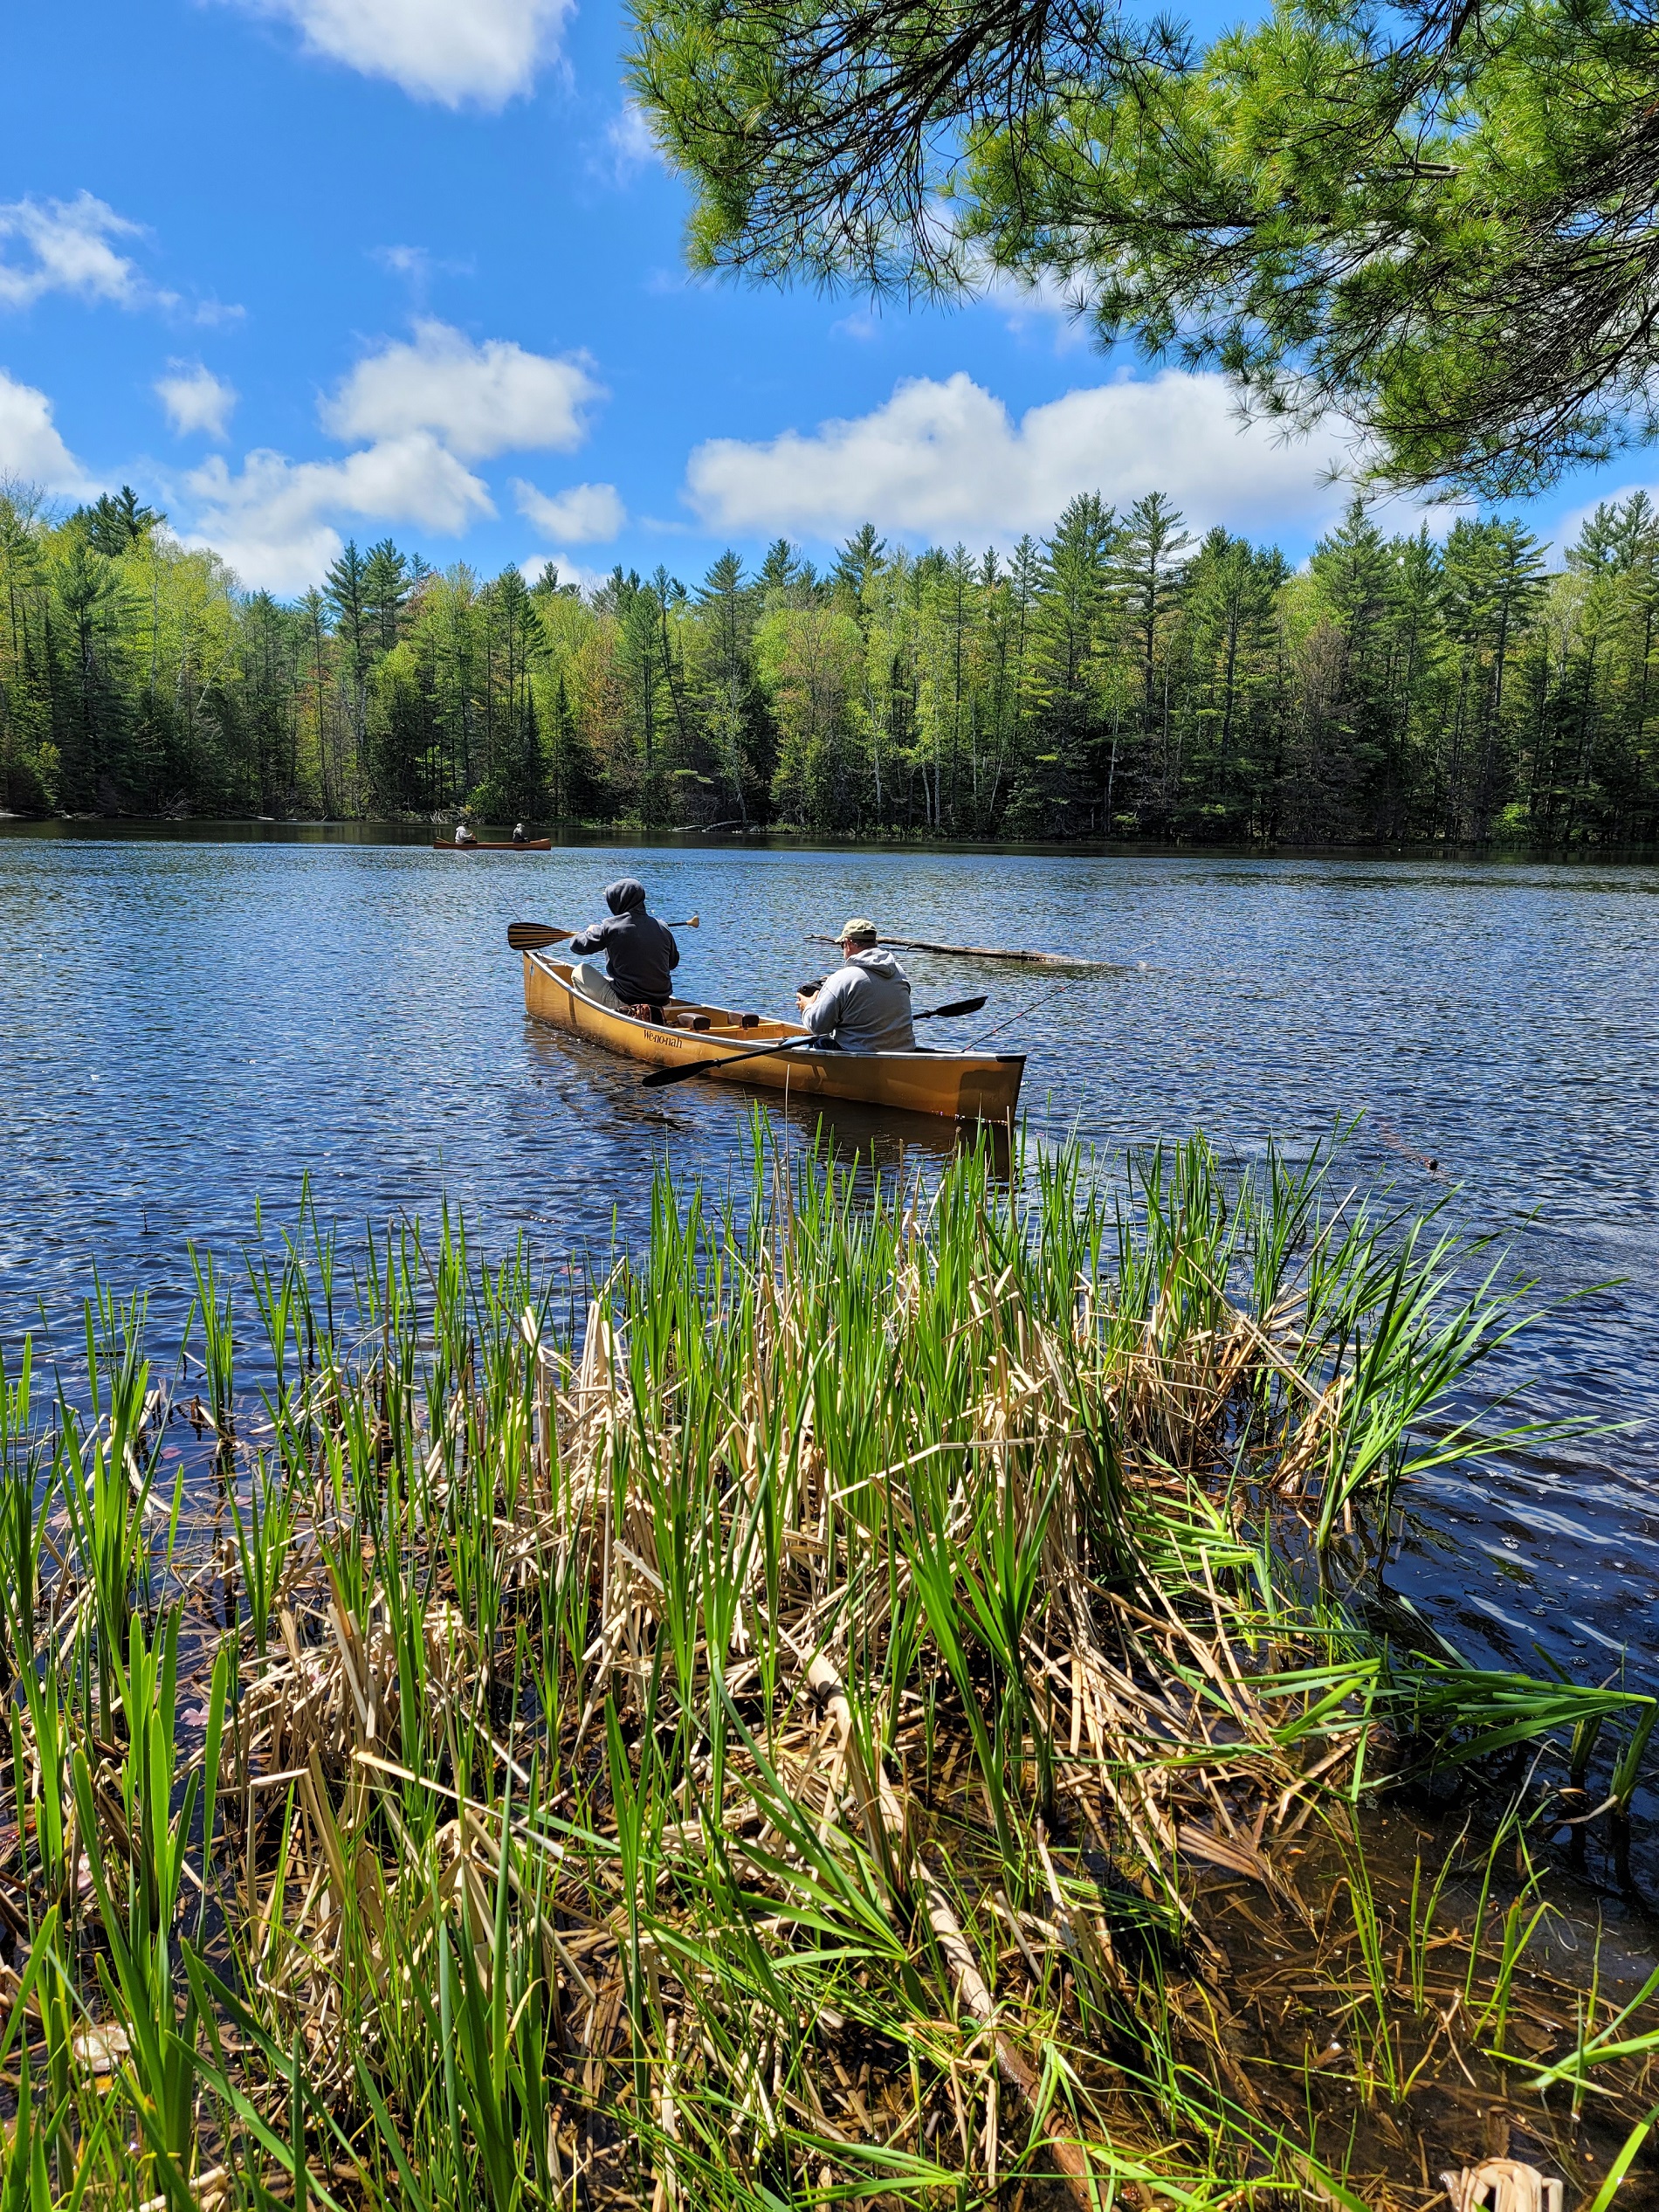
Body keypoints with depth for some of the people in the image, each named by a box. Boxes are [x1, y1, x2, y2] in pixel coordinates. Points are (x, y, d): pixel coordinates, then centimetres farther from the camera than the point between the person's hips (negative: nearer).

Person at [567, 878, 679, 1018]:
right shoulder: (662, 928, -1)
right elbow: (673, 962, 12)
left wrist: (590, 931, 21)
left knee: (579, 971, 13)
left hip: (625, 1002, -6)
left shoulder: (611, 926, -13)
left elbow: (577, 945, 0)